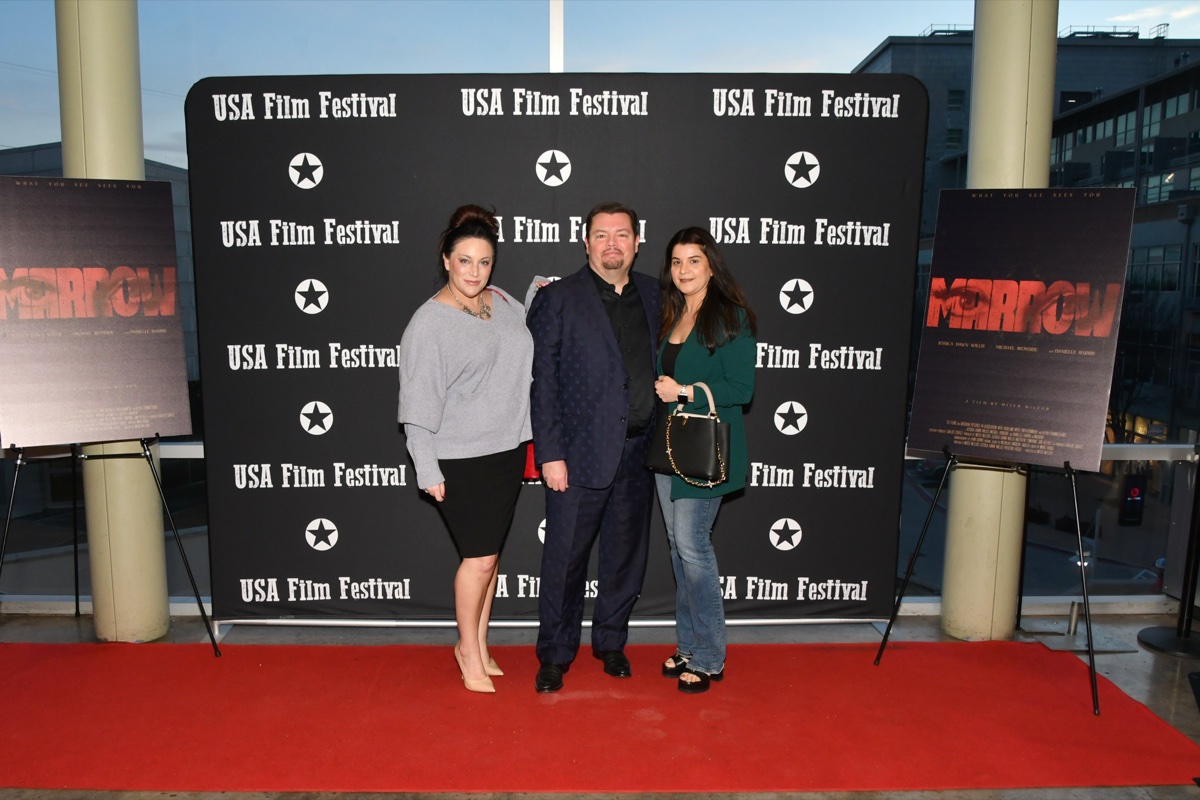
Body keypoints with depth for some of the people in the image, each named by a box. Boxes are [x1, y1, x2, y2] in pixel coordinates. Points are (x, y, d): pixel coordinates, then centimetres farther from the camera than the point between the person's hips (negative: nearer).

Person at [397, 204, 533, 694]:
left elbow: (530, 354, 23)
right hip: (460, 460, -6)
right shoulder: (428, 322, -11)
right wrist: (428, 470, -12)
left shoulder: (505, 304, 7)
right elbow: (418, 405, -11)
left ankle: (480, 646, 30)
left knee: (490, 552, 14)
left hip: (507, 451, 6)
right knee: (480, 557, -2)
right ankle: (468, 651, 20)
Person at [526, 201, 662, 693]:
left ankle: (611, 643, 34)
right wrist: (550, 454, -12)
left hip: (639, 452, 5)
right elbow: (542, 382, -8)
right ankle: (555, 656, 24)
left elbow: (657, 364, 13)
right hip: (582, 453, -4)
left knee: (626, 555, 15)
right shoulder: (558, 299, -6)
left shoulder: (652, 294, 8)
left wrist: (659, 441, 5)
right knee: (565, 558, 6)